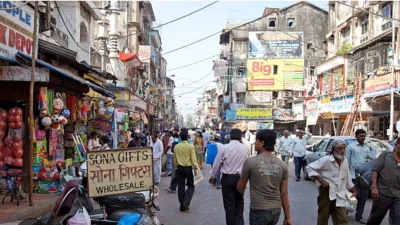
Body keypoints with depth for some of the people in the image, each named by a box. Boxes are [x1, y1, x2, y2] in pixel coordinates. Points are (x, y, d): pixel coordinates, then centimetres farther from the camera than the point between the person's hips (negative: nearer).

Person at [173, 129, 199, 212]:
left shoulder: (176, 147, -1)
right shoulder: (190, 146, -10)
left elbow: (175, 159, 6)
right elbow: (193, 159, -10)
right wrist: (195, 168, -1)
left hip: (179, 168, 3)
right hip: (188, 168, -3)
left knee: (181, 187, 9)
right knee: (191, 186, 11)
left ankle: (182, 205, 13)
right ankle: (186, 202, -7)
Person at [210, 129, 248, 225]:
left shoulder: (224, 148, -7)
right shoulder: (245, 148, -3)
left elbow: (217, 164, 0)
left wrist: (212, 176, 11)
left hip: (227, 178, -1)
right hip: (240, 178, 2)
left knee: (229, 204, 8)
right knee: (239, 202, 16)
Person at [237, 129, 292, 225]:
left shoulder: (250, 162, -11)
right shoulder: (282, 165, 0)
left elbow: (240, 188, 2)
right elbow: (284, 193, 1)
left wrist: (242, 190, 25)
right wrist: (287, 217, 7)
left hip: (258, 210, -4)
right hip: (276, 210, 5)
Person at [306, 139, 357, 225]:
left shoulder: (345, 161, 8)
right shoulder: (326, 160, -12)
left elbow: (348, 179, 19)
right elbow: (310, 167, -13)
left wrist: (353, 191, 18)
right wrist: (322, 180, -17)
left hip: (339, 196, 5)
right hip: (326, 193, -5)